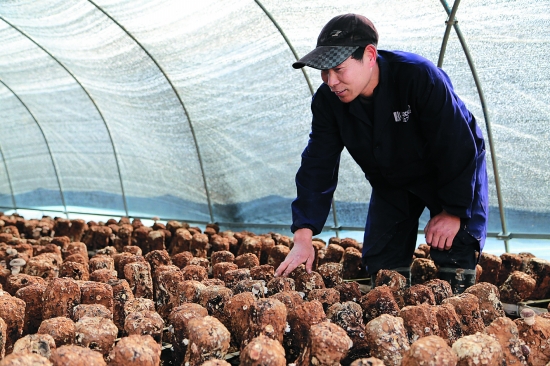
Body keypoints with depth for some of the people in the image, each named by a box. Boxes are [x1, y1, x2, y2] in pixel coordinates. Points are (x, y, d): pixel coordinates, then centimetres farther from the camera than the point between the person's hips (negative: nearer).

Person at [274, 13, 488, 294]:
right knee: (380, 262, 3)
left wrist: (454, 211, -25)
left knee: (455, 252, -13)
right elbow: (317, 166, -18)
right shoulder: (327, 100, -20)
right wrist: (303, 236, -27)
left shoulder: (420, 77, -36)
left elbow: (458, 147, -29)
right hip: (391, 182, 5)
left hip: (455, 170, -4)